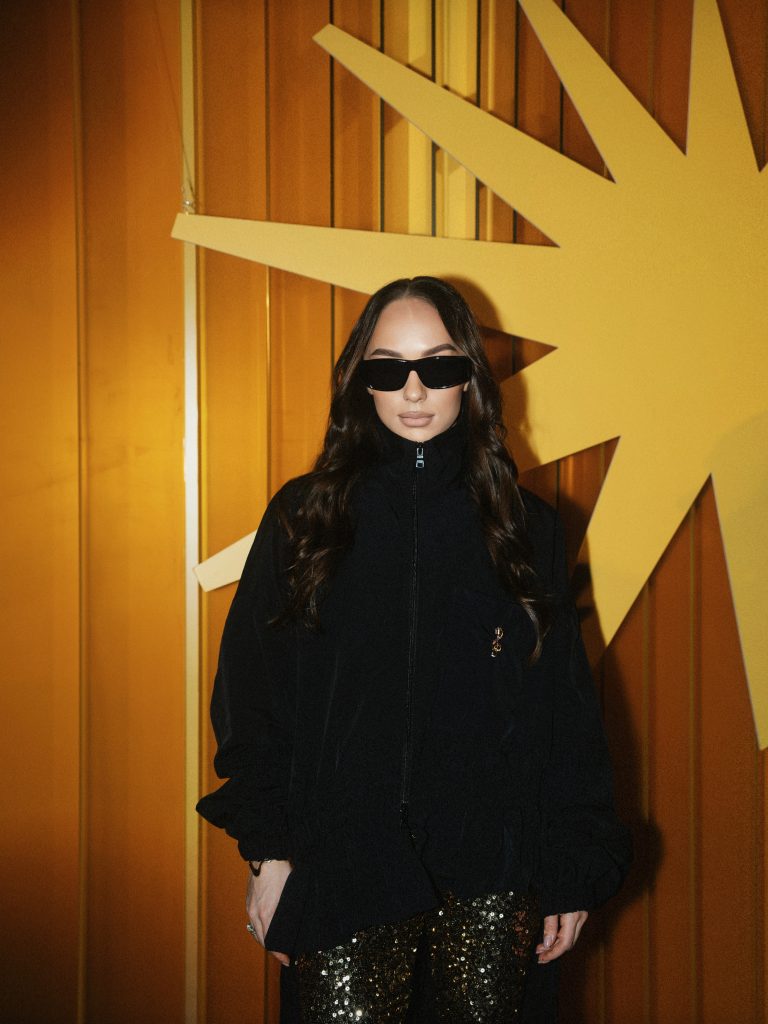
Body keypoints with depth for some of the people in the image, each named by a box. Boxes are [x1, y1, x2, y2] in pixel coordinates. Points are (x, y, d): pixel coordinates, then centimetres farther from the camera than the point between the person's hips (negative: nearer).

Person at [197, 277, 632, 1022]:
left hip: (491, 875, 1)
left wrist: (572, 874, 4)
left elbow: (565, 710, 6)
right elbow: (251, 694, 3)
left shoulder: (523, 526, 4)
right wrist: (269, 851, -2)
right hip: (343, 869, 0)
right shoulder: (304, 516, 2)